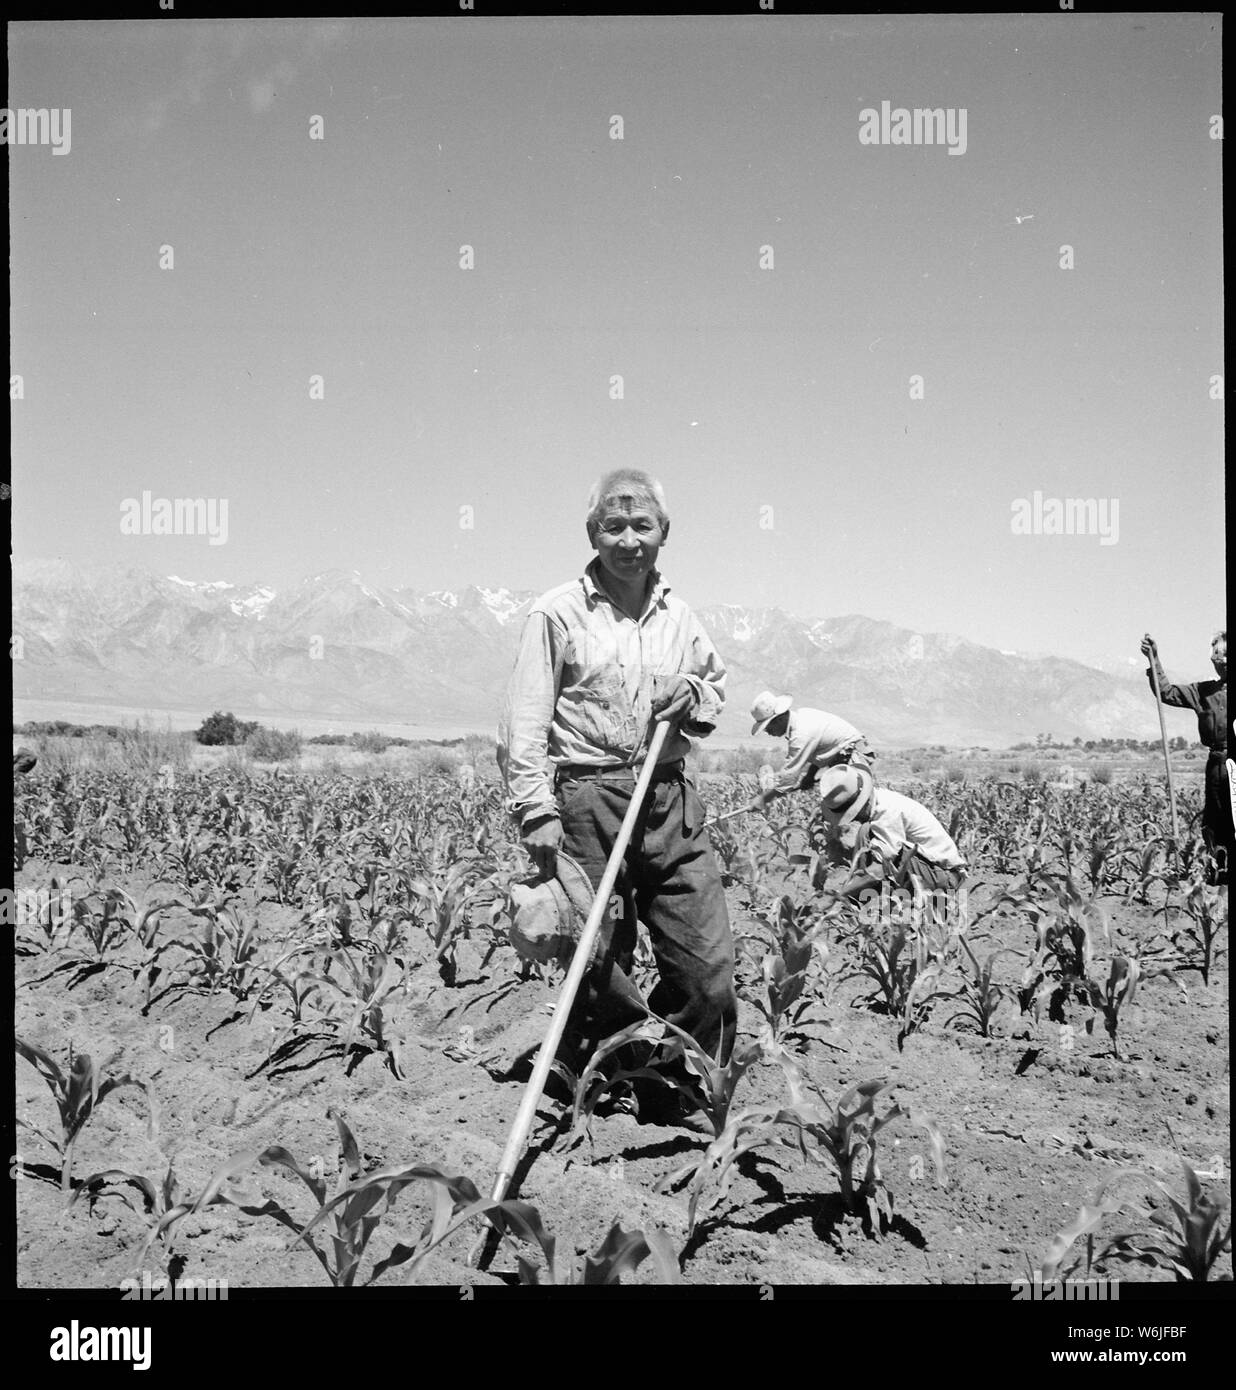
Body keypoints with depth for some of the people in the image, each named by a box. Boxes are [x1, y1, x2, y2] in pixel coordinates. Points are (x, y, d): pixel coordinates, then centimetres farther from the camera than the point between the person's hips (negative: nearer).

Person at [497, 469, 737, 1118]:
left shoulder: (679, 615, 13)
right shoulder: (557, 614, -2)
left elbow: (718, 681, 29)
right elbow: (525, 721, -5)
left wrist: (694, 695, 5)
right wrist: (536, 811, -15)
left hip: (671, 799, 4)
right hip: (587, 801, -4)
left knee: (709, 964, 1)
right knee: (600, 968, 1)